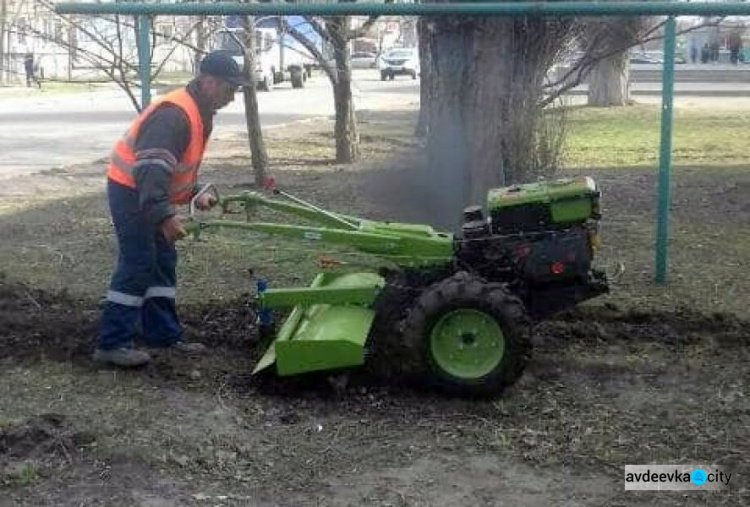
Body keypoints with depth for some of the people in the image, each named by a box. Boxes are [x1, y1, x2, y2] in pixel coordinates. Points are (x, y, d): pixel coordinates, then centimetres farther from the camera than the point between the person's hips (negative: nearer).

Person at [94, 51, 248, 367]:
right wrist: (165, 215, -40)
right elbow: (150, 168, -34)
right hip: (131, 193, -10)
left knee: (163, 262, 12)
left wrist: (195, 192, 6)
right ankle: (112, 343, -4)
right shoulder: (174, 114, -26)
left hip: (149, 195, 10)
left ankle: (164, 335, 19)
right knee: (137, 266, -10)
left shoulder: (200, 112, 8)